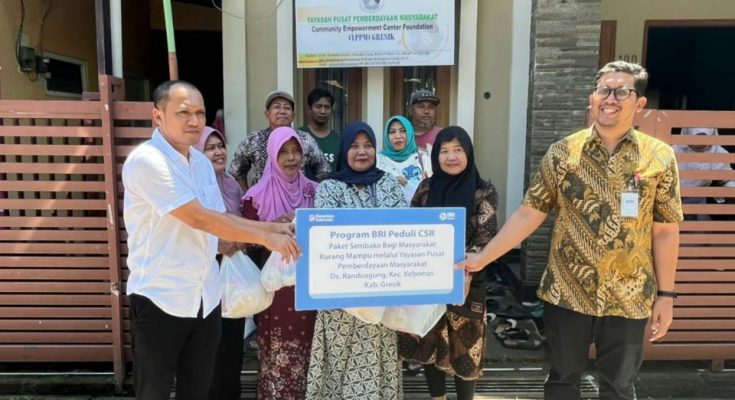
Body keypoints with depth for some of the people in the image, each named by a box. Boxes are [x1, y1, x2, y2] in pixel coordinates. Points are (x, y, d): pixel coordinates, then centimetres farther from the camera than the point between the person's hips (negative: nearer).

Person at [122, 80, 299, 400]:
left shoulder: (202, 163, 8)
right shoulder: (146, 160, -17)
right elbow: (198, 218, -23)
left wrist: (271, 227, 1)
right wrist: (265, 238, -19)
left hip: (205, 299, 7)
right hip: (160, 300, -6)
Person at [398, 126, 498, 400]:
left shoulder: (483, 191, -5)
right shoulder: (426, 187, 4)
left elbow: (484, 238, -12)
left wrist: (466, 274, -23)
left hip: (465, 283, -3)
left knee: (464, 346, 8)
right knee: (429, 343, 14)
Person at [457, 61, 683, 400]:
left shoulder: (659, 157, -3)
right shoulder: (562, 152, -3)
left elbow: (665, 231, 1)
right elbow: (529, 214, -3)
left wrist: (665, 295, 1)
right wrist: (483, 258, -8)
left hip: (628, 299, 0)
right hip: (566, 293, 0)